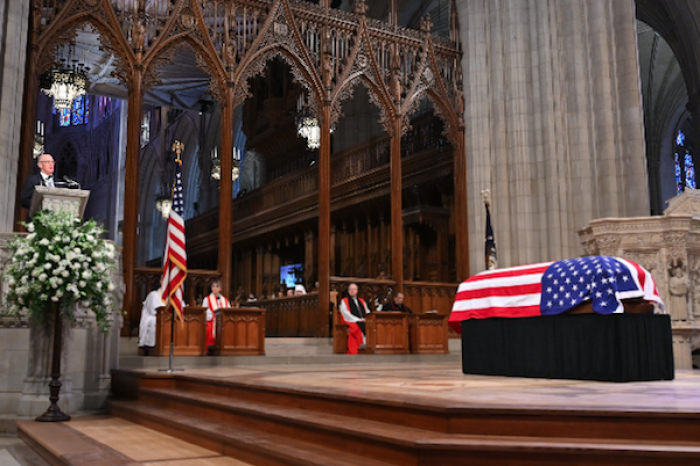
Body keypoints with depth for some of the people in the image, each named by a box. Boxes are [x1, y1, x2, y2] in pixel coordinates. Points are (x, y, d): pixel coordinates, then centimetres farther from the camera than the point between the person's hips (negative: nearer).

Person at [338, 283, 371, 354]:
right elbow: (345, 313, -4)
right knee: (360, 327, -36)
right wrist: (357, 319, -14)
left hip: (363, 321, 4)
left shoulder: (361, 301, 26)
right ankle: (363, 344, -41)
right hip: (352, 322, -4)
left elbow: (367, 312, 19)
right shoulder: (344, 301, 11)